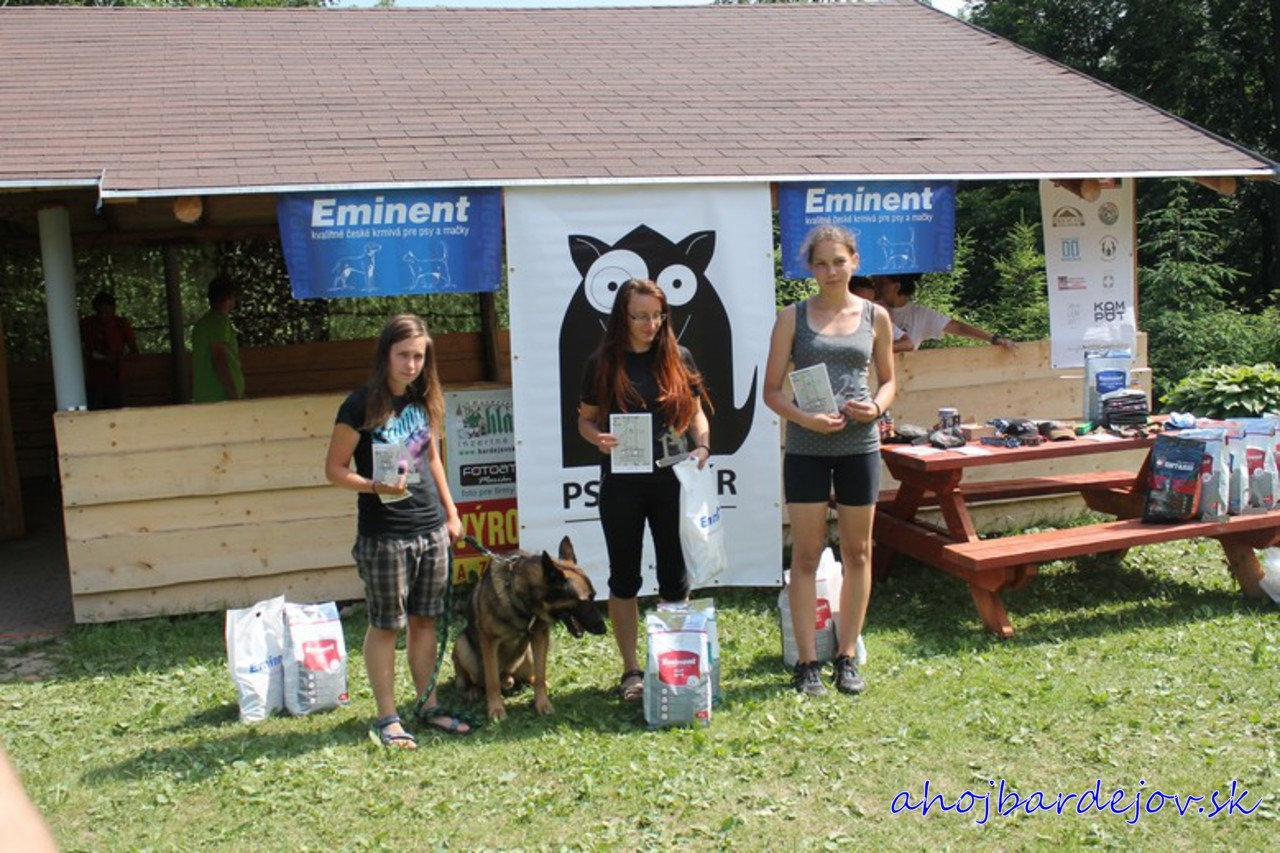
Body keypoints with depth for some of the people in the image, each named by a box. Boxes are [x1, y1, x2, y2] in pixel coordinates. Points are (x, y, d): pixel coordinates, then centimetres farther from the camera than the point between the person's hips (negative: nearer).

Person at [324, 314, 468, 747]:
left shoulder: (424, 401, 8)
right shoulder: (362, 405, -11)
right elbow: (334, 469, -8)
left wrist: (451, 512, 16)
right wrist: (376, 487, -24)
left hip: (431, 529, 6)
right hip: (384, 535, -6)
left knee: (425, 619, 13)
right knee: (385, 625, 4)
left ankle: (428, 705, 25)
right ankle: (387, 717, 15)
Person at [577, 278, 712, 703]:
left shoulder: (677, 358, 3)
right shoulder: (602, 364, -1)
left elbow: (696, 412, 9)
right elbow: (585, 419, 6)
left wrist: (702, 446, -10)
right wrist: (598, 439, -16)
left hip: (671, 479, 1)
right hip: (621, 484, -1)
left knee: (674, 574, 8)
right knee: (625, 576, 8)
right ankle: (631, 670, 19)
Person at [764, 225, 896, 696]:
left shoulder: (875, 316, 6)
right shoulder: (793, 317, 1)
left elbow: (889, 379, 14)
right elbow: (771, 390, 0)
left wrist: (876, 406, -8)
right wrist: (805, 417, -18)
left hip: (859, 445, 2)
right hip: (806, 447, -2)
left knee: (857, 553, 8)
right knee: (806, 556, 2)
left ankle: (847, 658, 21)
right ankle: (807, 664, 11)